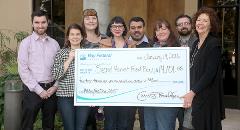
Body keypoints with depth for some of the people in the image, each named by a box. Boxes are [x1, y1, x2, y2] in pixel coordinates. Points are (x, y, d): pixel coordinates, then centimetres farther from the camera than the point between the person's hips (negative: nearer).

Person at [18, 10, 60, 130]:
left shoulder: (54, 43, 9)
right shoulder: (26, 43, -2)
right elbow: (23, 70, -8)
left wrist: (55, 86, -4)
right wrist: (39, 90, -11)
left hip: (51, 89, 3)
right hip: (32, 89, -3)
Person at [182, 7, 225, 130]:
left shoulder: (213, 43, -9)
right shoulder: (196, 44, 14)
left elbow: (210, 73, -16)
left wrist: (193, 92, -17)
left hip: (206, 98, -7)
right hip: (192, 96, 7)